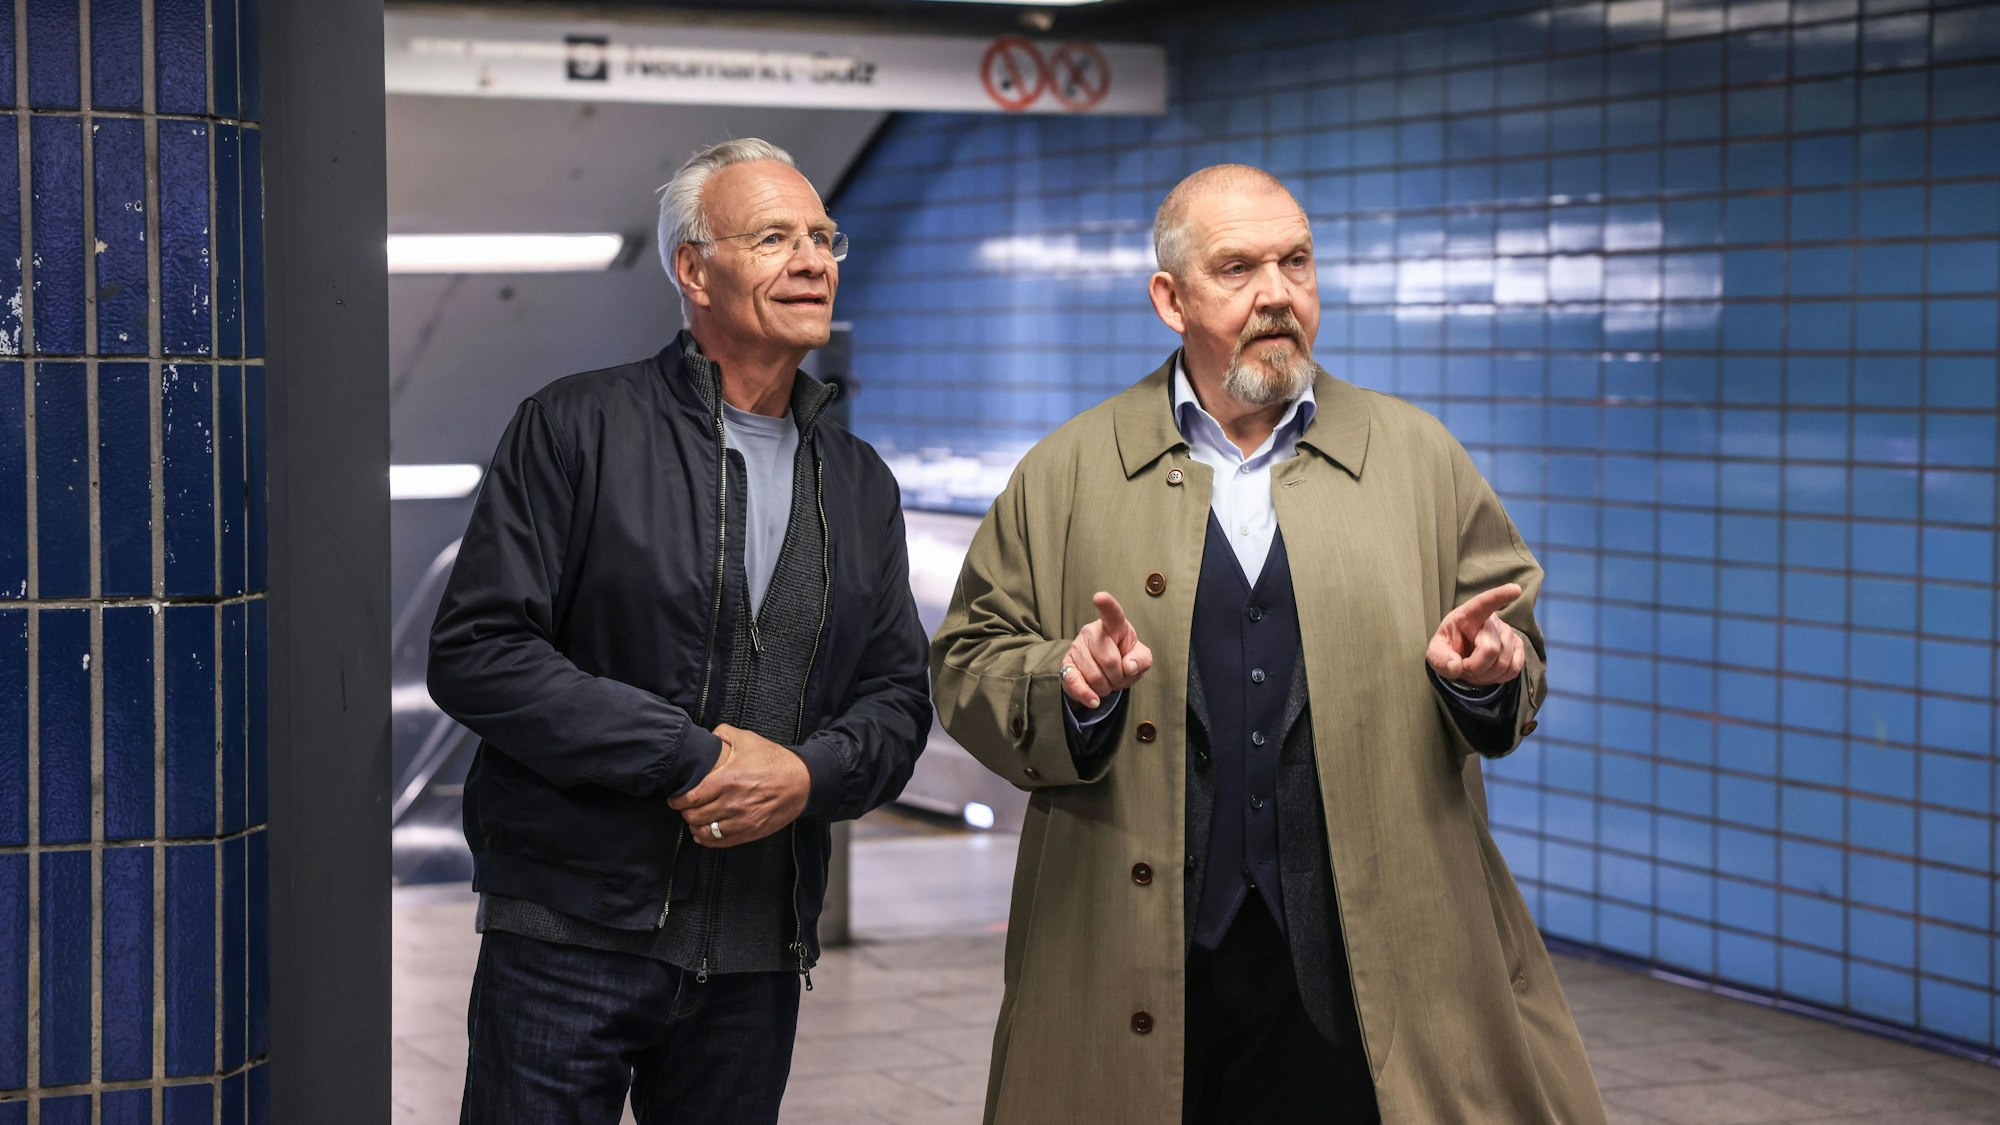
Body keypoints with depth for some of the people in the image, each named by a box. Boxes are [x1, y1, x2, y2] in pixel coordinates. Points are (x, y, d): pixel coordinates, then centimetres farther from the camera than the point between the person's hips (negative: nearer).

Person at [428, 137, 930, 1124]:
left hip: (757, 961, 5)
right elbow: (475, 653, -10)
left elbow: (897, 701, 15)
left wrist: (808, 775, -8)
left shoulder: (860, 485, 14)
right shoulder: (575, 429, -2)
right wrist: (690, 759, -14)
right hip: (571, 934, -4)